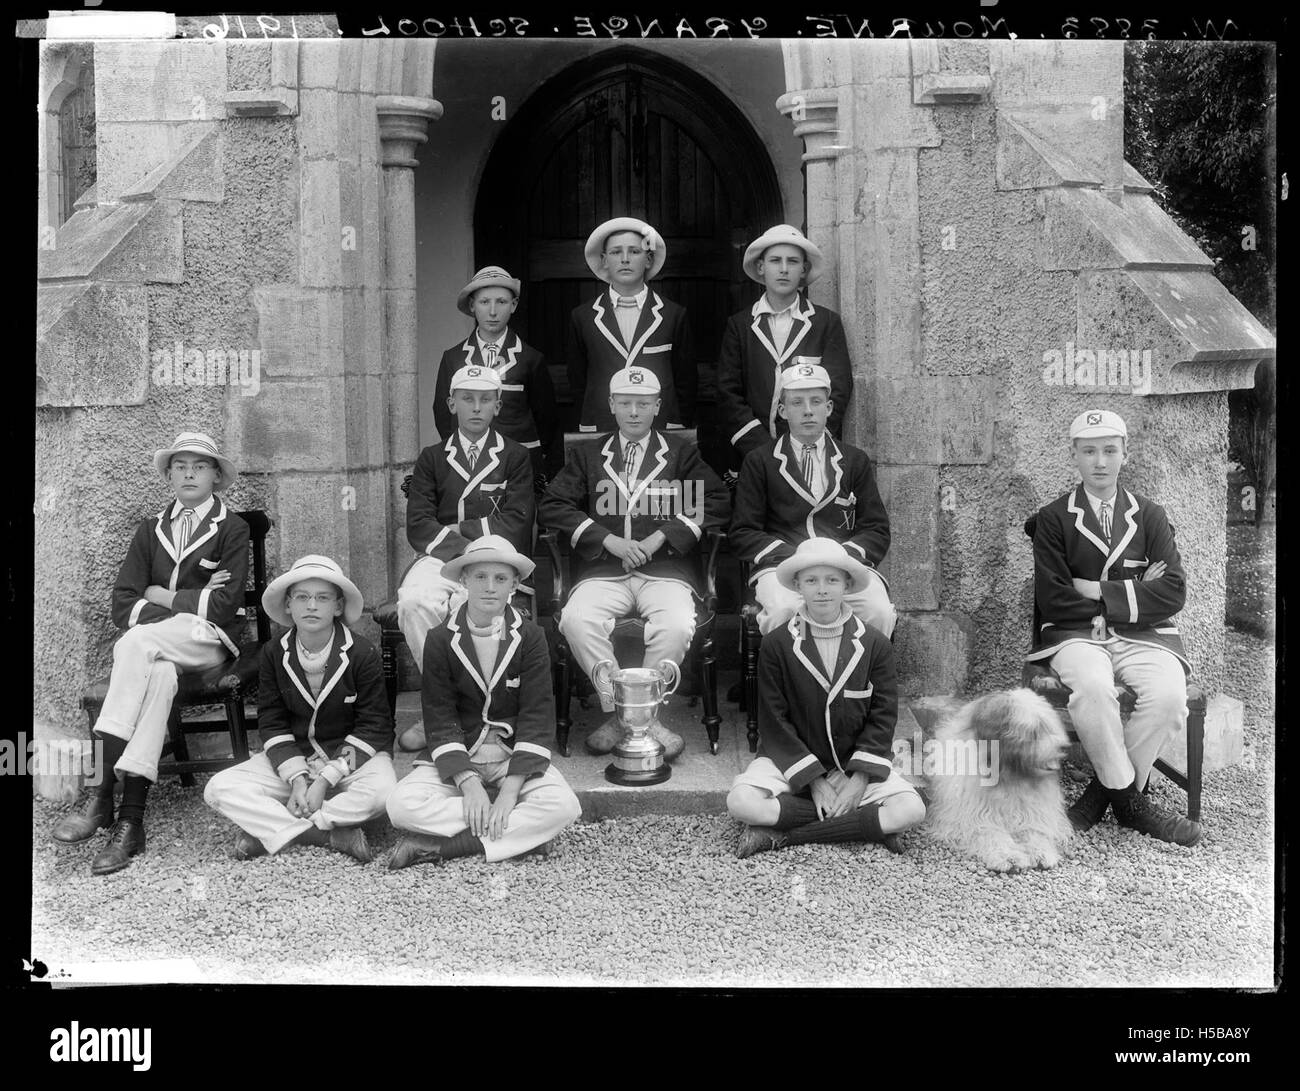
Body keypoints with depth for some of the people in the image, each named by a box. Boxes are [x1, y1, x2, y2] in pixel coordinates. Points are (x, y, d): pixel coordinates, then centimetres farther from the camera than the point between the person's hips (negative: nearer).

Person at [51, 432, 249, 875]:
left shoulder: (232, 529, 5)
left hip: (209, 640, -3)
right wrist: (191, 602, -8)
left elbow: (224, 605, -7)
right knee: (158, 675, -34)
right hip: (157, 645, 3)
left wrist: (161, 597, -2)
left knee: (135, 644, -33)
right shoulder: (151, 529, 17)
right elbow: (122, 605, 6)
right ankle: (129, 821, -41)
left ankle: (101, 795, -38)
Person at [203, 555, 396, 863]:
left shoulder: (362, 653, -10)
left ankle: (266, 828, -23)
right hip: (291, 758, 3)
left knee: (381, 791, -37)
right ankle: (330, 834, -26)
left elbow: (373, 727, -11)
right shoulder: (274, 653, -1)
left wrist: (325, 780, -19)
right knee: (218, 789, -18)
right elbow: (272, 723, 0)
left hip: (350, 756, -3)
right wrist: (297, 778, -16)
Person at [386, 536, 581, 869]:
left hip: (514, 753, 0)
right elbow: (441, 720, -6)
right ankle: (524, 832, -21)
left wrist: (510, 791, -20)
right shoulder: (440, 641, -3)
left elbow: (536, 719, -9)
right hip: (457, 755, 0)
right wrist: (468, 785, -21)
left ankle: (437, 848, -25)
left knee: (564, 807, -29)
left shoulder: (531, 638, -4)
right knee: (401, 805, -28)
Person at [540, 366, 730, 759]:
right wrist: (610, 541, -6)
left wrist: (660, 537, -7)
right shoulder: (587, 454, 19)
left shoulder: (681, 453, 17)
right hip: (604, 571, 1)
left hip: (664, 568, -1)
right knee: (576, 620, -30)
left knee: (677, 625, -32)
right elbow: (553, 506, 7)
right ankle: (617, 710, -16)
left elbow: (716, 503, 4)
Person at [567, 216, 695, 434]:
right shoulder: (582, 317, 7)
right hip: (598, 431, 1)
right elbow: (577, 383, 11)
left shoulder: (674, 316, 4)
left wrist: (679, 438, 3)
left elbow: (686, 384, 7)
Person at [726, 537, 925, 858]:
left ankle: (782, 836, -21)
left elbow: (882, 717, -2)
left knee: (911, 809, -24)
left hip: (855, 762, 1)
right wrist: (814, 780, -14)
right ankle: (871, 823, -20)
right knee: (741, 802, -29)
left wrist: (860, 776, -15)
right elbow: (775, 722, -6)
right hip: (793, 761, -1)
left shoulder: (875, 644, -1)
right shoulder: (776, 646, -5)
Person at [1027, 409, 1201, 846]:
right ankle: (1128, 797, -15)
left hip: (1143, 635, 2)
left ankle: (1102, 792, -12)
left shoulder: (1150, 516, 13)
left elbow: (1173, 593, 0)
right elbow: (1054, 600, -5)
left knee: (1169, 695, -30)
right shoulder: (1053, 519, 7)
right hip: (1076, 634, -2)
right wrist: (1134, 594, -5)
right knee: (1093, 687, -36)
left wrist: (1097, 591, -8)